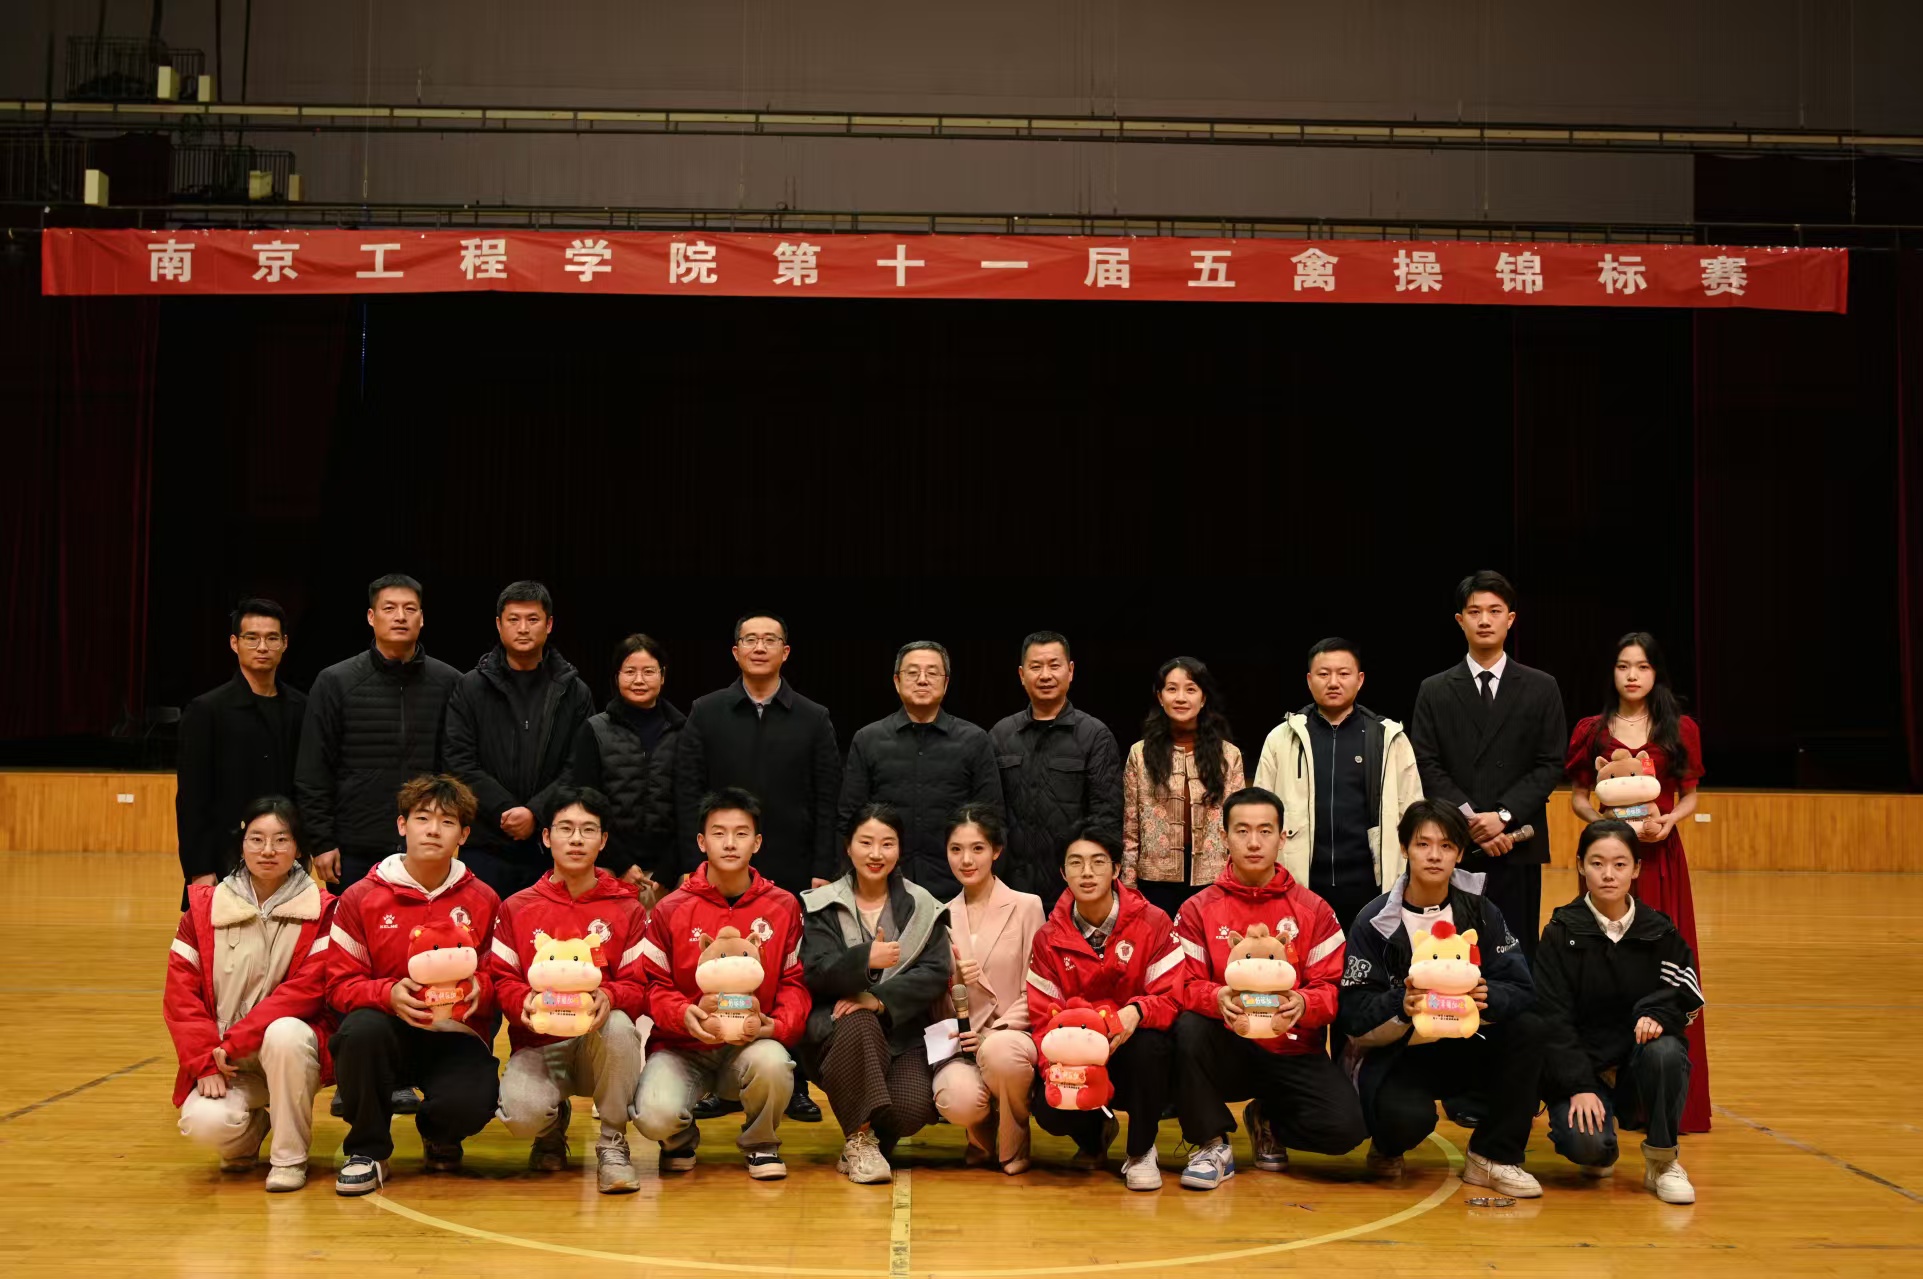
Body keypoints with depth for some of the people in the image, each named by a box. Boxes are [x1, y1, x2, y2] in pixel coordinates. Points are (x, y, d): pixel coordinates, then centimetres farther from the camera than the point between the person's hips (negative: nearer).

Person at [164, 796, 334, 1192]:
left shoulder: (321, 911, -4)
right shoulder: (204, 907, 3)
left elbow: (308, 988, -14)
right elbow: (180, 994, -1)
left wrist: (235, 1042, -19)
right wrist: (206, 1063, -12)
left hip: (293, 1048, -2)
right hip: (224, 1061, 2)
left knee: (284, 1033, -36)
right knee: (205, 1122, -28)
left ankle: (290, 1158, -14)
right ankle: (251, 1131, 13)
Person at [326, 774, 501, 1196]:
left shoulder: (483, 901, 4)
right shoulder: (361, 898, 1)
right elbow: (341, 983, -1)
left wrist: (480, 989, -19)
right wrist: (389, 994, -21)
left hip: (457, 1038, 0)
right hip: (390, 1031, 0)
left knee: (469, 1105, -31)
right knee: (361, 1029, -36)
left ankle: (439, 1136, 13)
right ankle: (367, 1150, -10)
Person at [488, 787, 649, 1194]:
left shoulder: (626, 909, 6)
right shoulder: (517, 908, 8)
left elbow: (639, 987, -1)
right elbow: (501, 979, 3)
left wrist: (609, 997, -24)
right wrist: (524, 1001, -20)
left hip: (600, 1042, 0)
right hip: (538, 1044, 0)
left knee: (618, 1025, -37)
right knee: (521, 1113, -32)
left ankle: (613, 1144, -13)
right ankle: (554, 1124, 12)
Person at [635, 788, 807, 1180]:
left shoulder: (783, 906, 2)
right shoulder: (670, 910, 0)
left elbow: (795, 982, 2)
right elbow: (653, 984, 0)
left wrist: (773, 1025, -17)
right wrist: (684, 1015, -20)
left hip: (749, 1045, 1)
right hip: (681, 1046, 0)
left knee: (772, 1062, -36)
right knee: (655, 1116, -30)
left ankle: (761, 1144, 0)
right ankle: (681, 1138, 13)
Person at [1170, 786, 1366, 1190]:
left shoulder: (1313, 910, 4)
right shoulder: (1198, 909, 2)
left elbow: (1331, 987, -1)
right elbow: (1184, 985, -5)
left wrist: (1303, 1004, -25)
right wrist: (1218, 998, -28)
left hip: (1292, 1055, 1)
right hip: (1226, 1049, 0)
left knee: (1346, 1126, -24)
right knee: (1189, 1028, -34)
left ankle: (1269, 1120, 13)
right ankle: (1212, 1143, -10)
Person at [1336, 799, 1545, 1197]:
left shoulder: (1480, 911, -1)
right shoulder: (1374, 920, -9)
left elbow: (1521, 988, -12)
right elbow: (1353, 1011, -16)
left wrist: (1489, 997, -34)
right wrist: (1400, 1005, -35)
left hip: (1462, 1048, 4)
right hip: (1395, 1054, -4)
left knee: (1527, 1028, -22)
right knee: (1408, 1117, -34)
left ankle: (1495, 1157, -8)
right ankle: (1387, 1146, 7)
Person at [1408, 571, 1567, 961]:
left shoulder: (1541, 688, 7)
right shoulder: (1434, 691, 8)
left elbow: (1550, 765, 2)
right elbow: (1427, 766, 1)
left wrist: (1504, 816, -11)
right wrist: (1471, 822, -11)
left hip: (1517, 846, 0)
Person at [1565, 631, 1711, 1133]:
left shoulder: (1680, 730, 5)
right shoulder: (1592, 731, 6)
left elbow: (1689, 797, 9)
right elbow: (1577, 798, 6)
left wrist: (1669, 821, -11)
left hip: (1660, 857, 0)